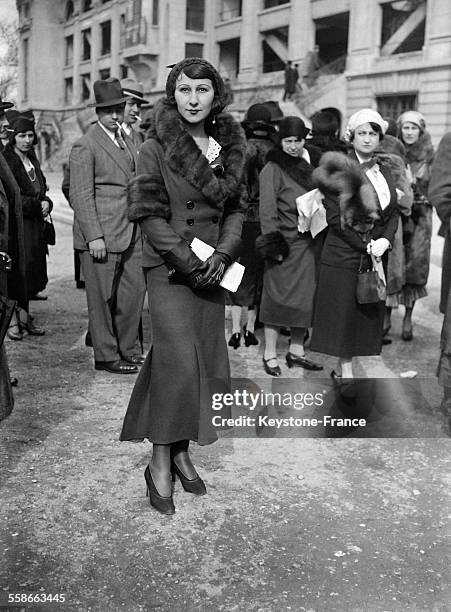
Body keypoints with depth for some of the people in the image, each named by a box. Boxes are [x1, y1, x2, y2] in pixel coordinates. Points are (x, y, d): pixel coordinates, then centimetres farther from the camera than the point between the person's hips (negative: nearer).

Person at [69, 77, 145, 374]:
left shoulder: (127, 141, 16)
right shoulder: (85, 146, -8)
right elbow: (81, 195, -12)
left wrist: (141, 226, 15)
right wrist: (94, 236, -18)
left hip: (131, 233, 7)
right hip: (101, 235, -7)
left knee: (135, 291, 10)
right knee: (103, 297, 2)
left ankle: (128, 349, 25)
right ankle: (106, 356, 14)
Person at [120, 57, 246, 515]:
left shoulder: (228, 148, 8)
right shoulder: (156, 149, -5)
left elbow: (235, 208, 11)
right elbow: (150, 215, -9)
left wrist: (223, 254, -6)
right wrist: (190, 263, -14)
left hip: (213, 270, 5)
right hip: (169, 270, -5)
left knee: (205, 360, 5)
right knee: (179, 358, -12)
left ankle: (181, 451, 19)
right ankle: (160, 461, 2)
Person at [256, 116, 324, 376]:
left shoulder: (306, 167, 15)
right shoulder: (272, 169, -6)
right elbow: (267, 210, -11)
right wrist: (273, 243, -17)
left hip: (310, 244, 7)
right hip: (286, 243, -7)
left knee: (306, 298, 9)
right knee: (279, 297, -2)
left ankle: (296, 351, 21)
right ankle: (270, 355, 7)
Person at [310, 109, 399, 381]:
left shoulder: (385, 172, 13)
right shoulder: (340, 170, -5)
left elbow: (394, 212, 12)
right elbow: (335, 217, -10)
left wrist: (385, 240, -7)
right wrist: (364, 245, -13)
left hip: (376, 256, 6)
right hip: (344, 254, -6)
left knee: (368, 314, 6)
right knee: (343, 312, -2)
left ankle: (344, 369, 16)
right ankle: (346, 371, 9)